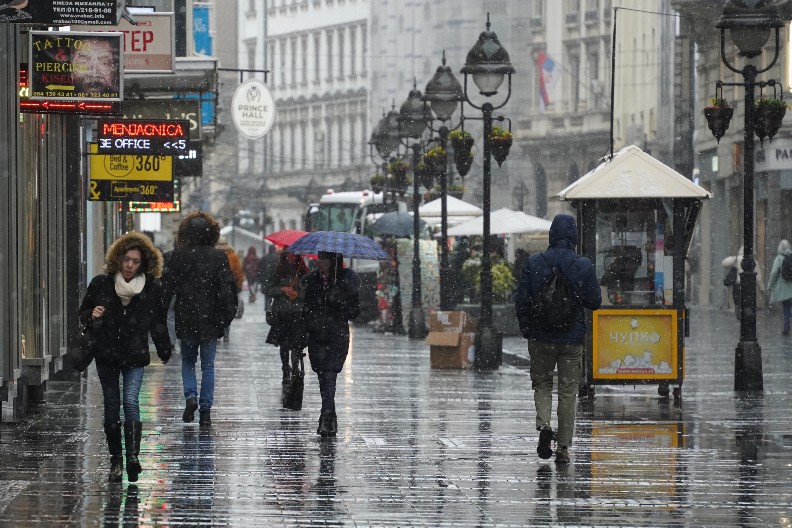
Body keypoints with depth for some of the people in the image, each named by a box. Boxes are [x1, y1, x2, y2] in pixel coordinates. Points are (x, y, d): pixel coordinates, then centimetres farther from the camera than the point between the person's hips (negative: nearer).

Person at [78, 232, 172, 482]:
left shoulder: (152, 288, -2)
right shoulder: (101, 284, -3)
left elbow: (158, 322, 10)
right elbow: (83, 313, 8)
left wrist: (164, 349, 14)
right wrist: (92, 316, -14)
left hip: (135, 356, -2)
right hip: (106, 355, 2)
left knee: (131, 401, -17)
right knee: (111, 405, 6)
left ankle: (133, 456, -23)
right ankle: (116, 459, 15)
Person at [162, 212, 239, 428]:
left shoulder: (178, 256, -5)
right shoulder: (219, 257, -4)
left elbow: (167, 287, -2)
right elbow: (228, 287, -5)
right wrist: (228, 314, 2)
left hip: (185, 320, 0)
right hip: (210, 320, 0)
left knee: (188, 361, 16)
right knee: (208, 365, 8)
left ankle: (191, 396, -6)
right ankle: (205, 409, 3)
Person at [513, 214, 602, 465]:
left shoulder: (533, 264, -6)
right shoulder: (584, 266, -8)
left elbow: (521, 301, -4)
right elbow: (594, 302, -3)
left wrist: (526, 329, 10)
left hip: (540, 338, 0)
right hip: (572, 339, 0)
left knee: (542, 383, 17)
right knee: (568, 391, 8)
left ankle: (544, 424, -10)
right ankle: (563, 448, 7)